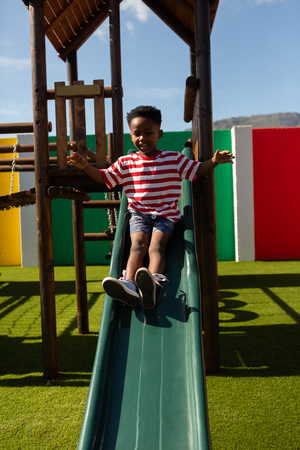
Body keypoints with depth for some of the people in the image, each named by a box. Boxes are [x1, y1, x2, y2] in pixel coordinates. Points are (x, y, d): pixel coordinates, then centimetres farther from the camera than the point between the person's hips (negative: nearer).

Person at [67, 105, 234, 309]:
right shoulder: (125, 163, 10)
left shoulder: (173, 159, 7)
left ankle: (153, 282, -52)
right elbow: (104, 177, 16)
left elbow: (198, 170, 7)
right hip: (138, 214, 1)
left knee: (156, 245, -27)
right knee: (138, 244, -25)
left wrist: (214, 161, -12)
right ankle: (129, 284, -46)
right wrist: (85, 166, 1)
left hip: (165, 214, -1)